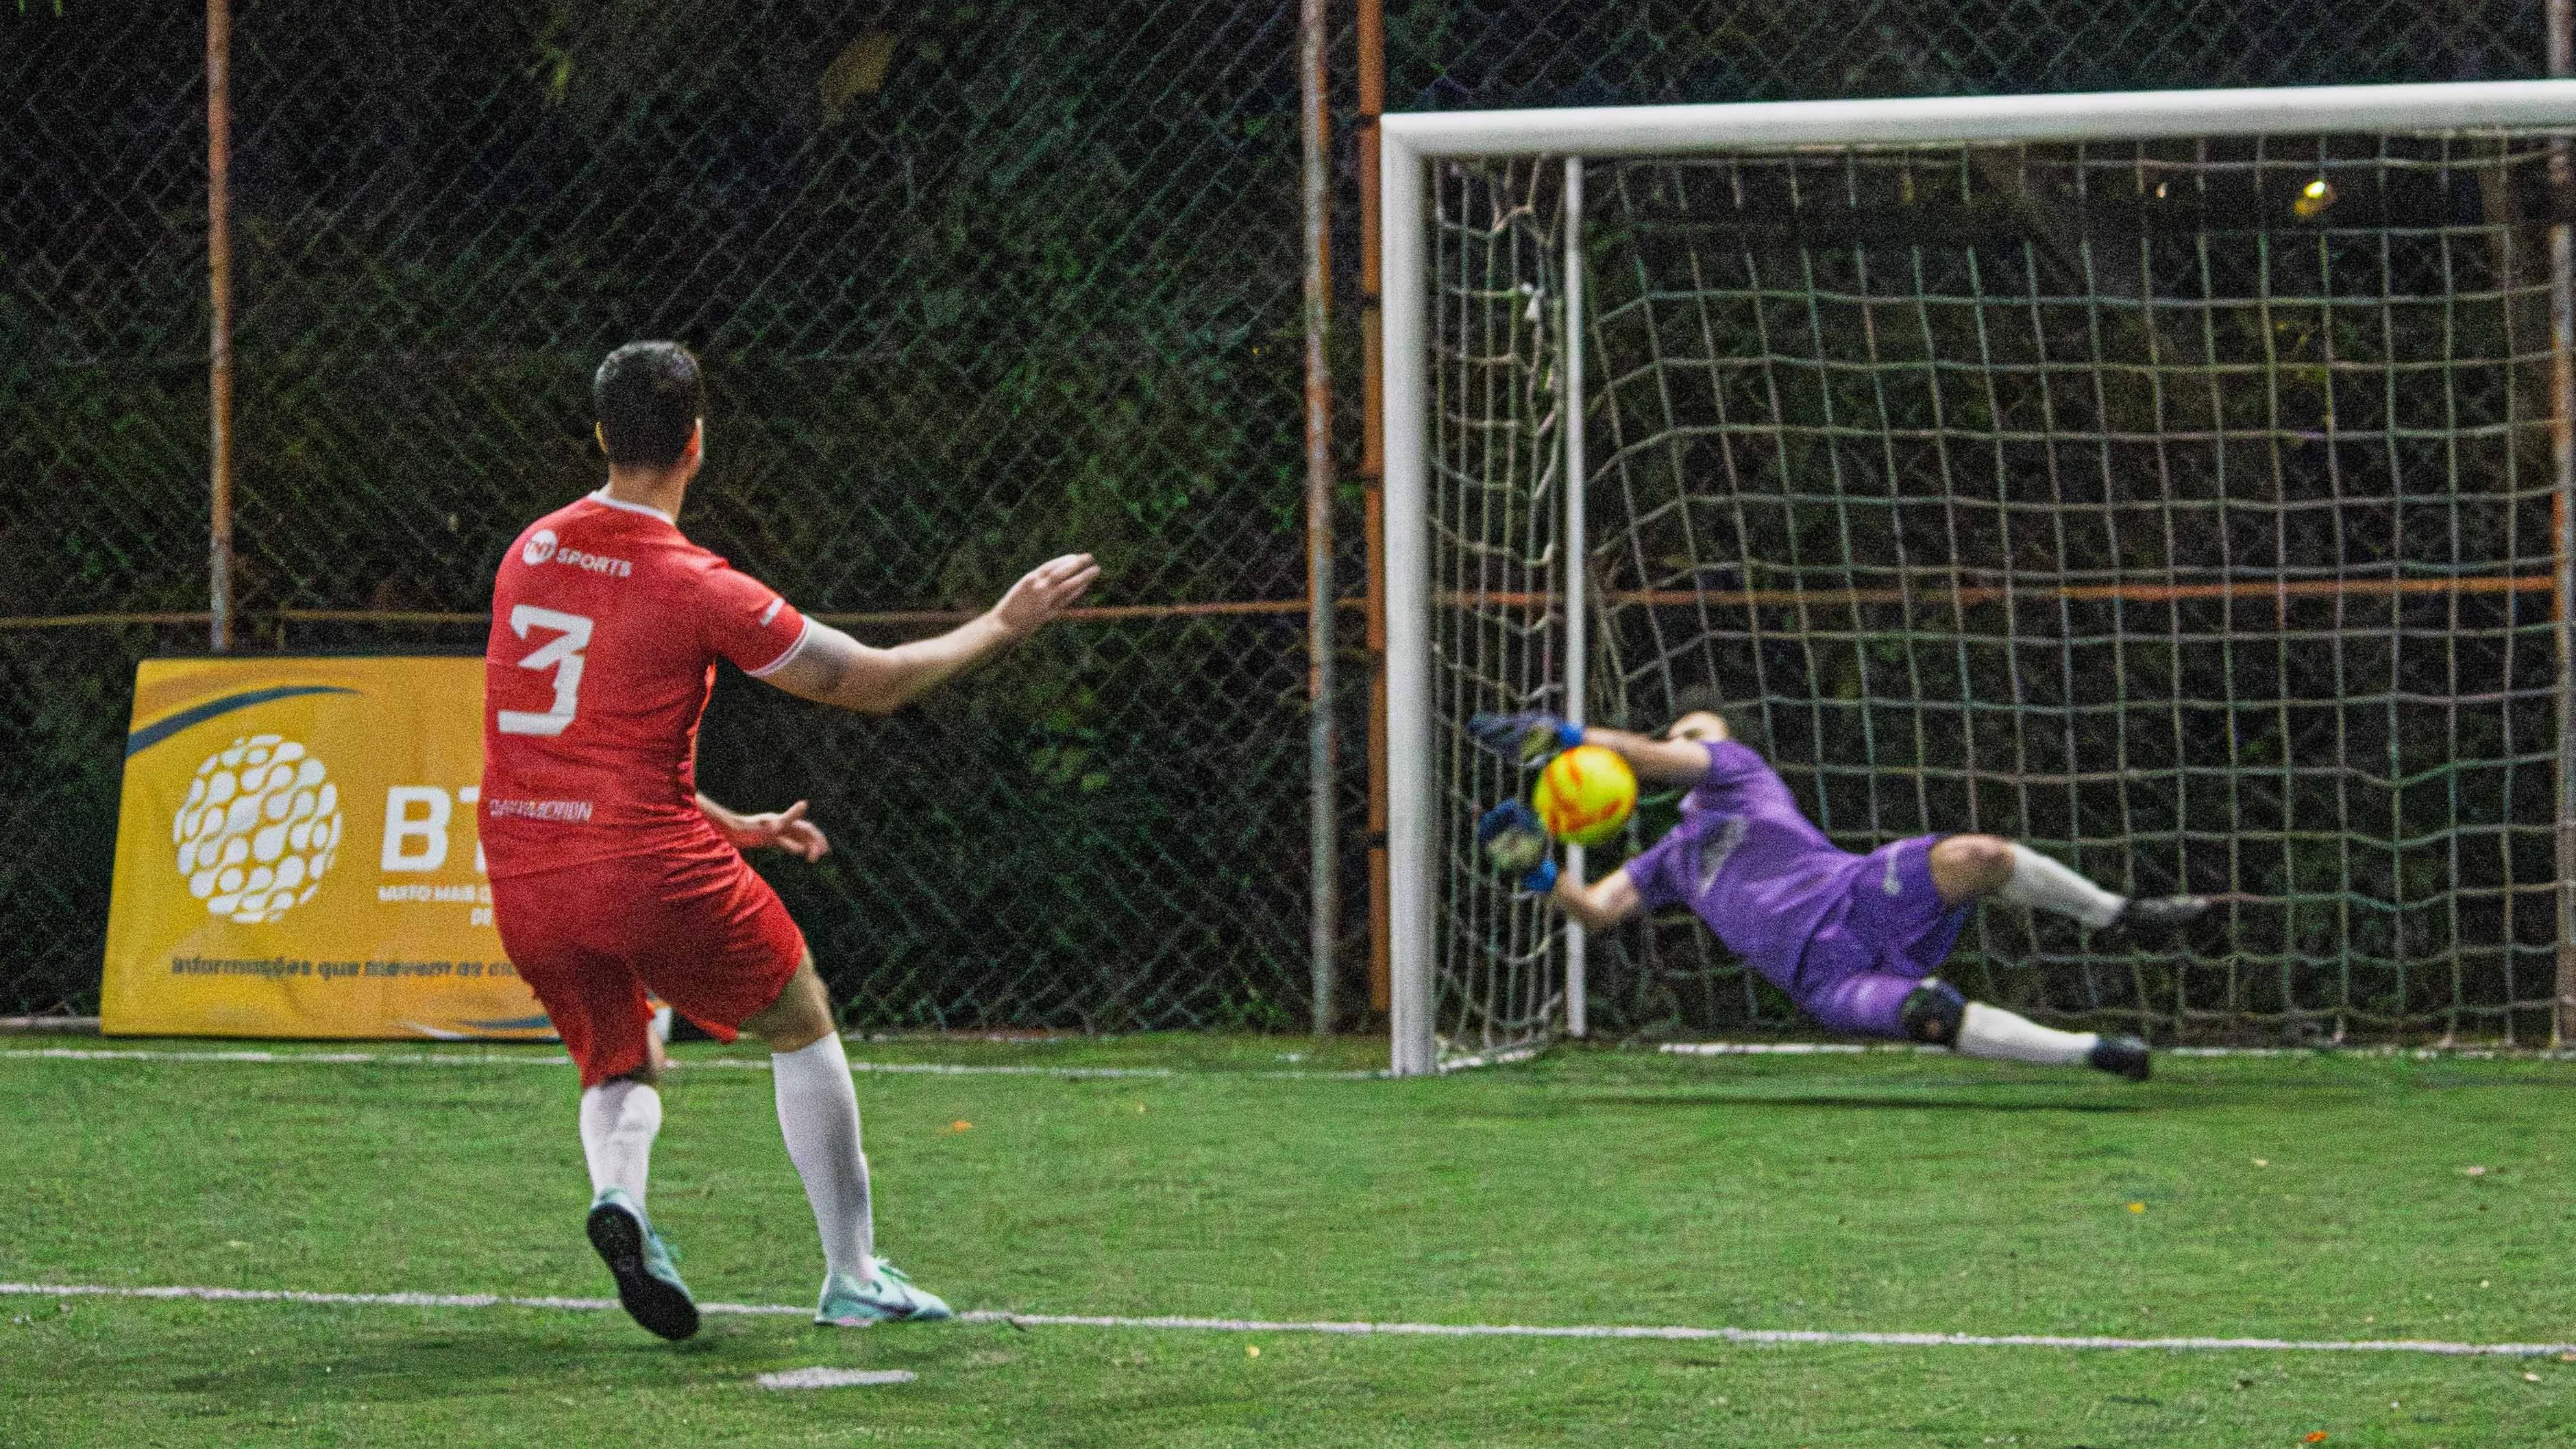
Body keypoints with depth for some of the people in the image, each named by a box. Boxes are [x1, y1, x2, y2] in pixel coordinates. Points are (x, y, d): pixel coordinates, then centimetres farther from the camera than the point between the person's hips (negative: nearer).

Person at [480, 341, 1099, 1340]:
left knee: (621, 1070, 24)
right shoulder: (698, 589, -11)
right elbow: (869, 683, -2)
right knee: (803, 1029, 17)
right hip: (653, 870, -5)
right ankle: (853, 1277, 19)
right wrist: (998, 627, 12)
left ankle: (617, 1193, -9)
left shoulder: (530, 554, 8)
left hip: (524, 881, 5)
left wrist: (728, 826, 25)